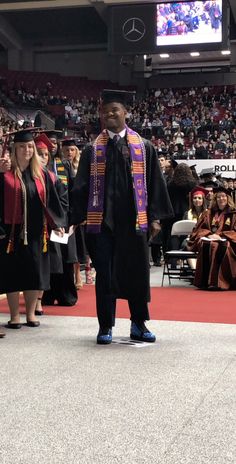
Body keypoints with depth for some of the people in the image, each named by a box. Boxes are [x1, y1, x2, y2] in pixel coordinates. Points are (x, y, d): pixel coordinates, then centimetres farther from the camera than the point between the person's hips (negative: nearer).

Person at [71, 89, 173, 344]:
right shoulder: (92, 150, 6)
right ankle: (105, 326, 14)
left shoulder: (143, 147, 6)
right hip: (101, 220, 0)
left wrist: (155, 217, 0)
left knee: (137, 272, 6)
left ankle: (138, 325, 20)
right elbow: (82, 186, 4)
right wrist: (78, 218, -5)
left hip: (133, 219, 0)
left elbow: (154, 183, 6)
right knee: (105, 273, 4)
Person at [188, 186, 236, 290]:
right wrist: (208, 234, -6)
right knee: (205, 245, -35)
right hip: (209, 239, 2)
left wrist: (220, 235, -13)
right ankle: (206, 281, -36)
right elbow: (200, 229, 16)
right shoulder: (208, 213, 20)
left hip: (225, 241, -2)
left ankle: (217, 281, -41)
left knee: (217, 246, -38)